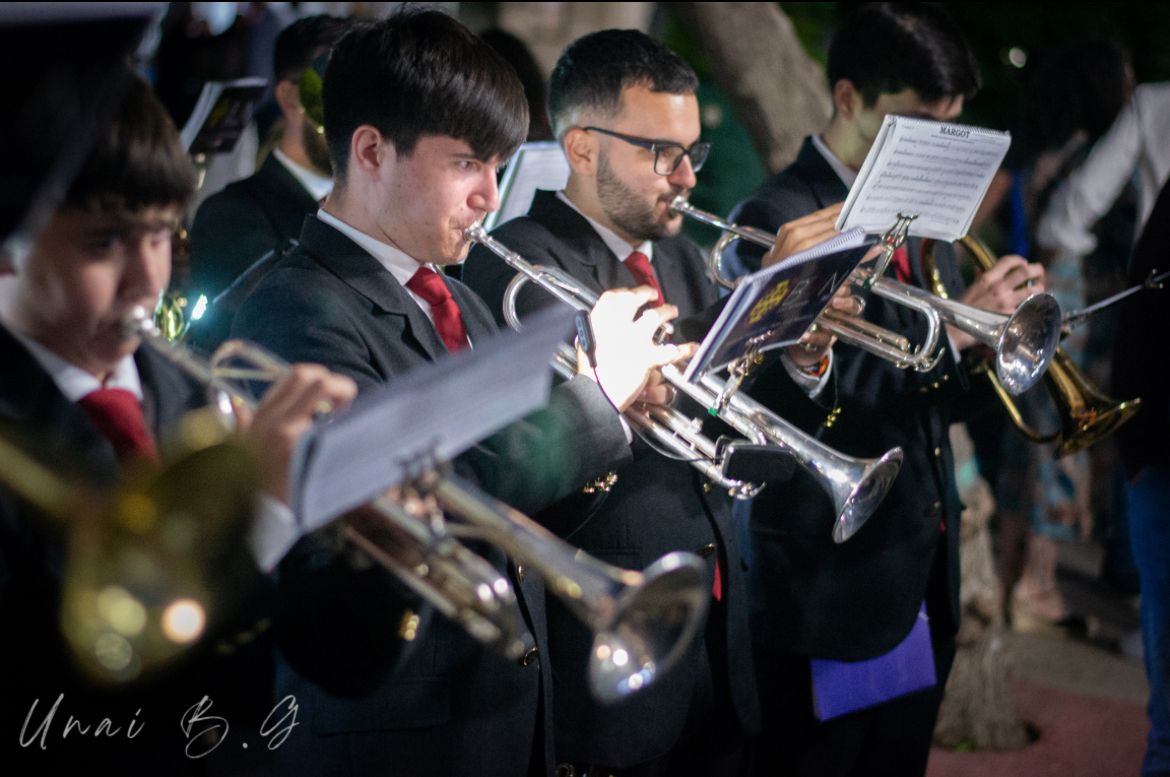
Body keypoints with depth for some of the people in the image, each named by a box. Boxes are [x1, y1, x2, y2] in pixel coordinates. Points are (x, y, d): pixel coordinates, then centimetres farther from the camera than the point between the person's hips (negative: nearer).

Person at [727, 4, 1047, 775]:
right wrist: (952, 330, -25)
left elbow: (933, 391, 11)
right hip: (831, 586, -7)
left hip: (924, 571, 8)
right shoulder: (777, 220, -13)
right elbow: (803, 399, -23)